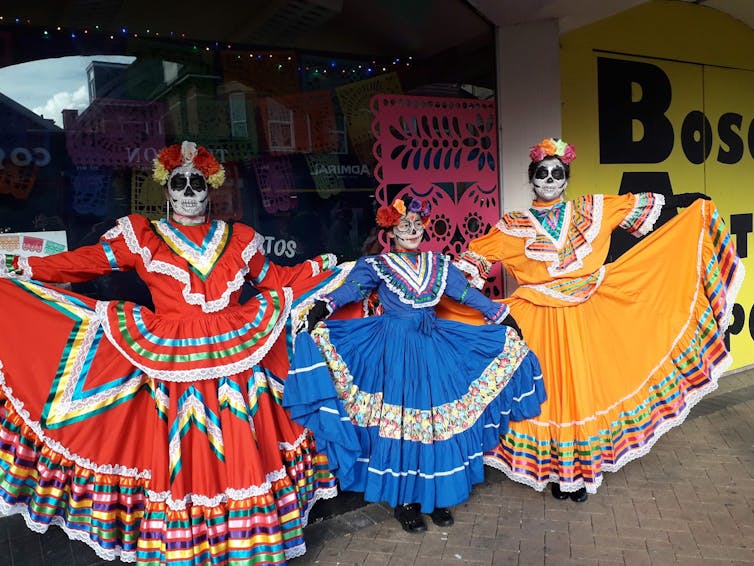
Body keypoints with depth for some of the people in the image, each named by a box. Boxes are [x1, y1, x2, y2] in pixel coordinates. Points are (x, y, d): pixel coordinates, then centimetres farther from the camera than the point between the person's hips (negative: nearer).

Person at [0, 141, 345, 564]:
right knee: (179, 453, 2)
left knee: (239, 453, 3)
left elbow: (275, 279, 20)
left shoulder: (238, 239, 12)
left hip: (234, 356, 1)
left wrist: (318, 268, 17)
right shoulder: (142, 236, 8)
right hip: (171, 360, -1)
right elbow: (85, 262, 7)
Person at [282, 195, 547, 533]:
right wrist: (323, 307, -35)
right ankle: (404, 502, 16)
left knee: (439, 420, 6)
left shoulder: (439, 264, 11)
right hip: (393, 350, -4)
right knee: (397, 421, 0)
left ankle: (437, 496, 23)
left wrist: (503, 318, 11)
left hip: (434, 346, 4)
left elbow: (469, 294, 13)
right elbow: (350, 289, -17)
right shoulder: (376, 265, -1)